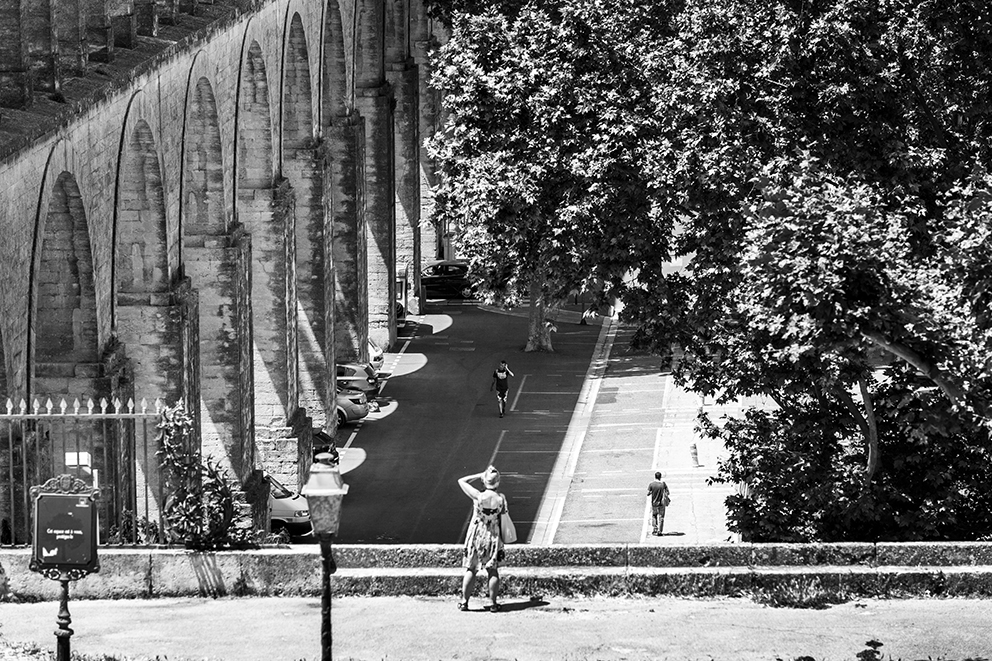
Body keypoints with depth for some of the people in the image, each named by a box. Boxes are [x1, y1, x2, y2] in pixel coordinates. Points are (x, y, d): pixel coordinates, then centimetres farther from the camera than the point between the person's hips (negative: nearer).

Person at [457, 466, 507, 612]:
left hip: (476, 535, -1)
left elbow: (461, 481, -7)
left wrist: (480, 475, -3)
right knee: (493, 571, 11)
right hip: (493, 537, 1)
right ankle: (493, 603, 12)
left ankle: (464, 601, 12)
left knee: (470, 570, 9)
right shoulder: (501, 499, -11)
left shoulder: (478, 496, -18)